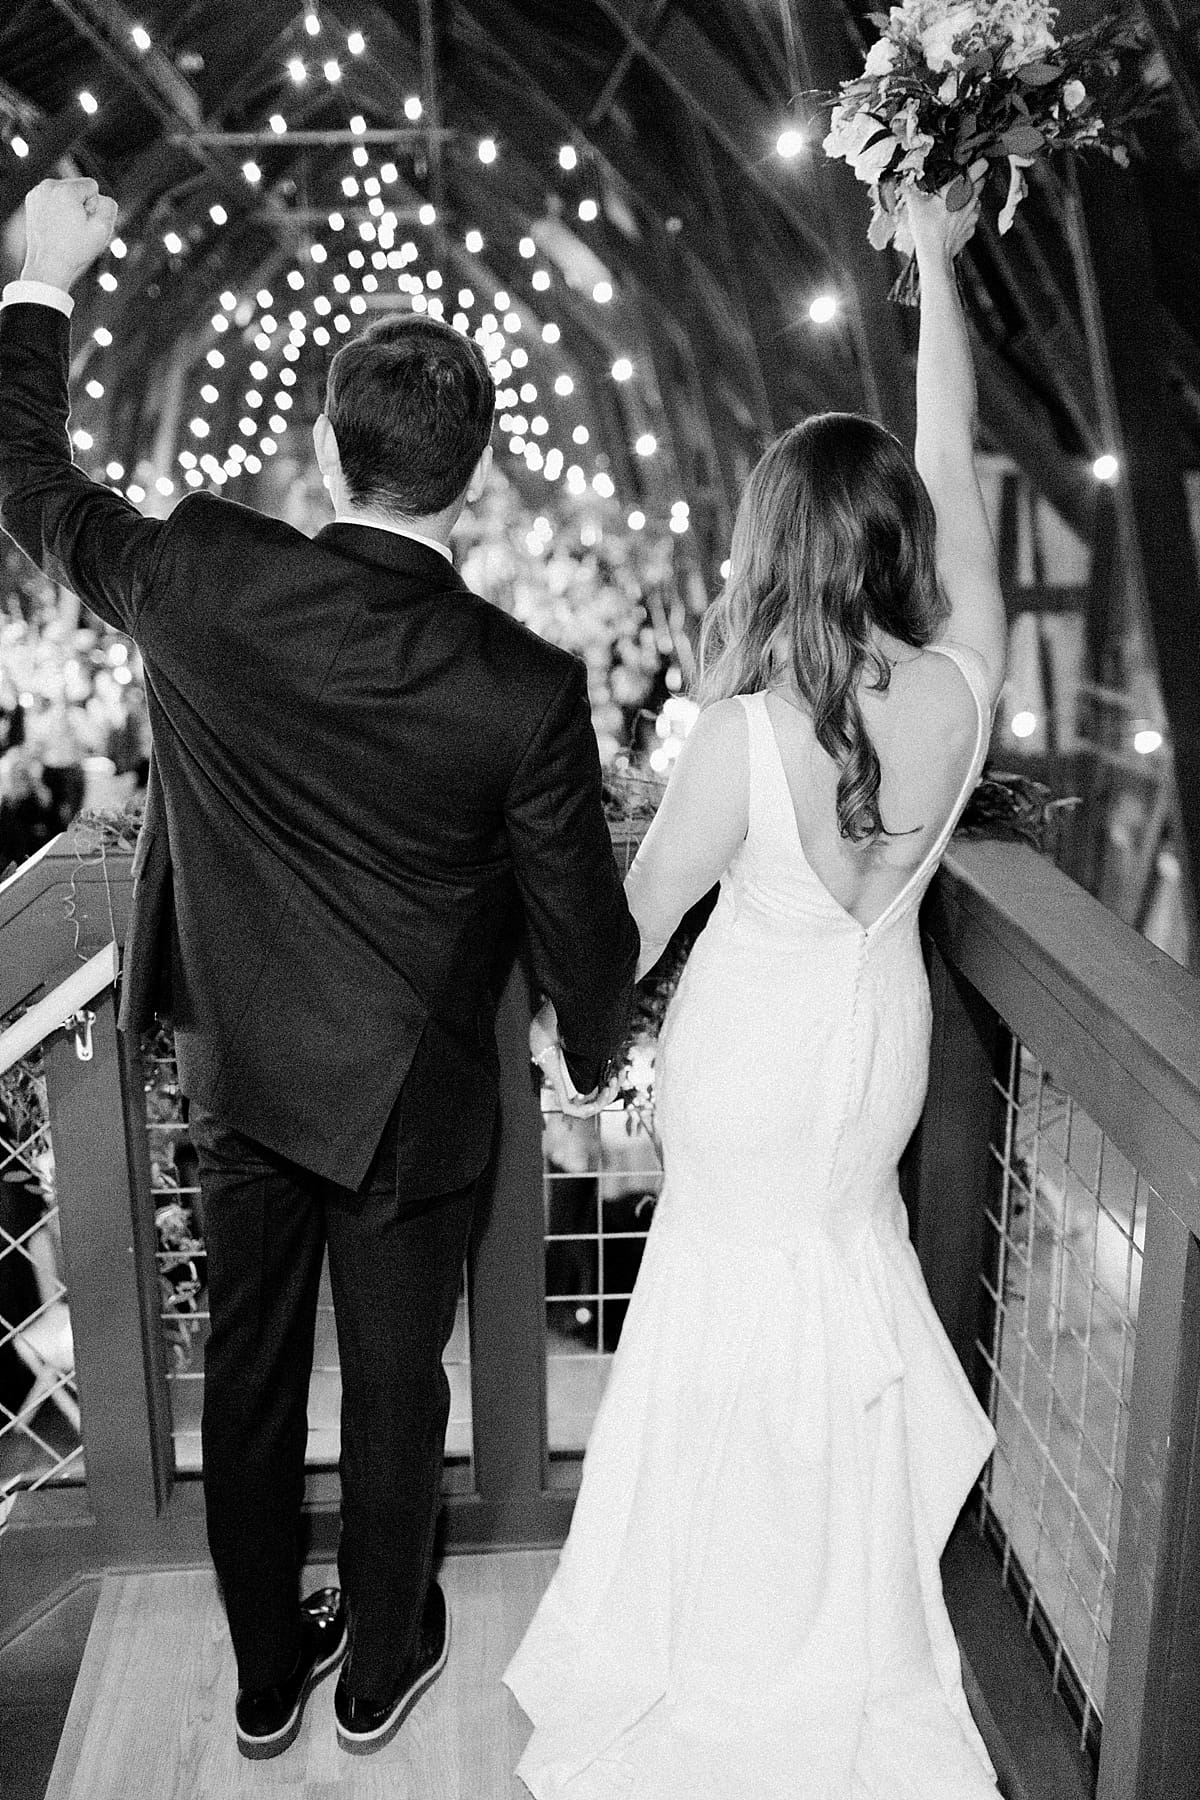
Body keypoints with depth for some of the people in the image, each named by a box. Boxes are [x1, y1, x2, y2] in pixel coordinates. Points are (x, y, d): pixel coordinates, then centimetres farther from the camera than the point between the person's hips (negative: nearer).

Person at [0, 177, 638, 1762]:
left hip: (238, 1078, 3)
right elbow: (579, 914, -12)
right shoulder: (527, 687, -24)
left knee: (249, 1375, 20)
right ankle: (379, 1666, 44)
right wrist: (599, 1054, 9)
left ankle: (265, 1675, 43)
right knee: (395, 1386, 19)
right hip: (409, 1101, -2)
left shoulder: (200, 581, -19)